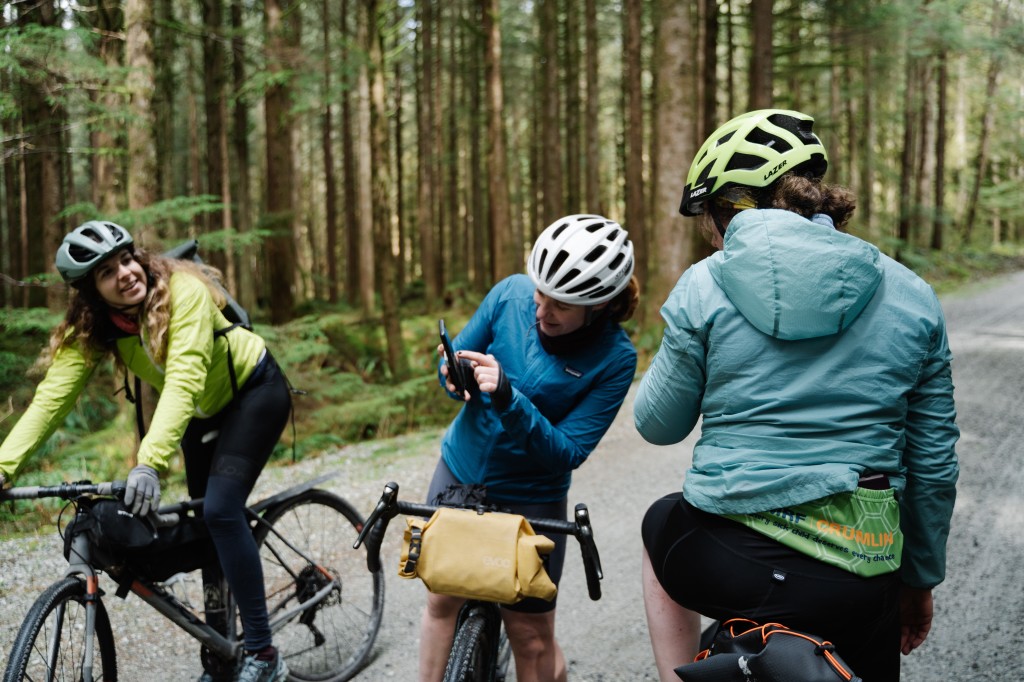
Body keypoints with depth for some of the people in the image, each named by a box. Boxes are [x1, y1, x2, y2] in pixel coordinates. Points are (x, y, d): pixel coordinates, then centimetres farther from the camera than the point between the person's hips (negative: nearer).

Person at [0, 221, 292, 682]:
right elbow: (50, 398, -24)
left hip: (254, 391, -6)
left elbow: (183, 381, -43)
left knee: (220, 509, -20)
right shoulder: (89, 329, -16)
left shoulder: (183, 292, -33)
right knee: (204, 519, 9)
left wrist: (150, 462, -55)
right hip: (205, 409, 6)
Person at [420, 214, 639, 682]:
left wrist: (508, 398, -36)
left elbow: (568, 452, -22)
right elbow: (456, 359, -1)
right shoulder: (511, 294, -14)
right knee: (442, 601, 12)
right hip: (460, 468, 3)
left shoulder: (614, 358, -21)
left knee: (531, 637, 3)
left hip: (530, 497, -3)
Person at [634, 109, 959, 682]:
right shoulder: (911, 297, 2)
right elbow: (935, 465, 7)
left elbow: (658, 425, 5)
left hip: (724, 565, -1)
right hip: (858, 582, 2)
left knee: (661, 525, 33)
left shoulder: (706, 286, -5)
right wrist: (921, 579, 19)